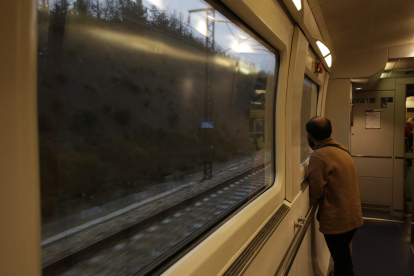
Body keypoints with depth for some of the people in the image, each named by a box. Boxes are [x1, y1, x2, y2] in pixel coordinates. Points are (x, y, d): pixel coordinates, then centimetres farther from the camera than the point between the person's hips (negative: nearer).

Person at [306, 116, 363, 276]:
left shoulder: (318, 156, -22)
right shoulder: (341, 149, 7)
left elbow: (315, 192, -21)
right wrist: (324, 189, -5)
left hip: (337, 220, -9)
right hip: (353, 215, 9)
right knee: (344, 259, 26)